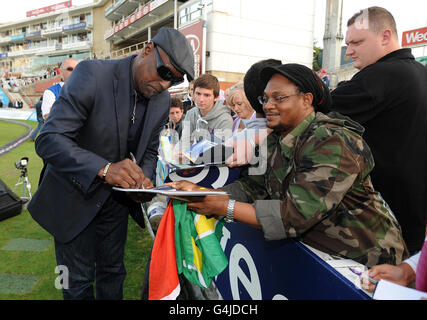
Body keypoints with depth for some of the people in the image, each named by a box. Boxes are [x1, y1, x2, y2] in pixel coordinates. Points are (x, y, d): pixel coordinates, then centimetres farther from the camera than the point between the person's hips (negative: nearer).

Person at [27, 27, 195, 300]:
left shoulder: (163, 100, -5)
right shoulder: (92, 74, -23)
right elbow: (49, 139, -28)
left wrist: (143, 180, -14)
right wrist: (104, 169, -43)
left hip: (117, 197, 5)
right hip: (76, 195, -4)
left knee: (113, 272, 21)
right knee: (79, 282, 11)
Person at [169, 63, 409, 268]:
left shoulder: (330, 142, -24)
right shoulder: (275, 141, 3)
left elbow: (295, 215, -29)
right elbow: (251, 187, -1)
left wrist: (223, 207, -28)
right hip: (313, 249, 7)